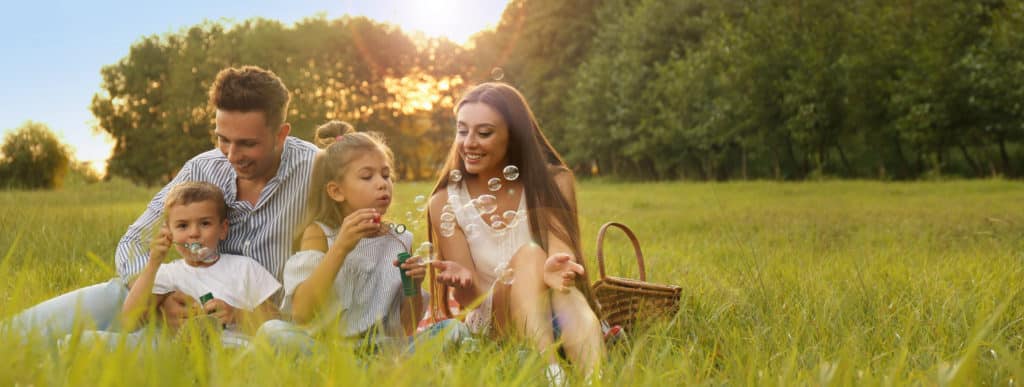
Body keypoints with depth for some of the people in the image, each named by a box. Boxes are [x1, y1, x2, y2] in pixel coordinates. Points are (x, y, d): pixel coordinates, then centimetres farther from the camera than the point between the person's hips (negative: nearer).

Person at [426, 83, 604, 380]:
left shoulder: (553, 183, -3)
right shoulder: (446, 203, -3)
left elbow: (562, 252, -18)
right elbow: (472, 299, -8)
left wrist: (558, 267, -45)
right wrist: (464, 281, -34)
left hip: (559, 319, 1)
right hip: (493, 325, 0)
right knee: (528, 255, -32)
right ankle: (550, 374, -50)